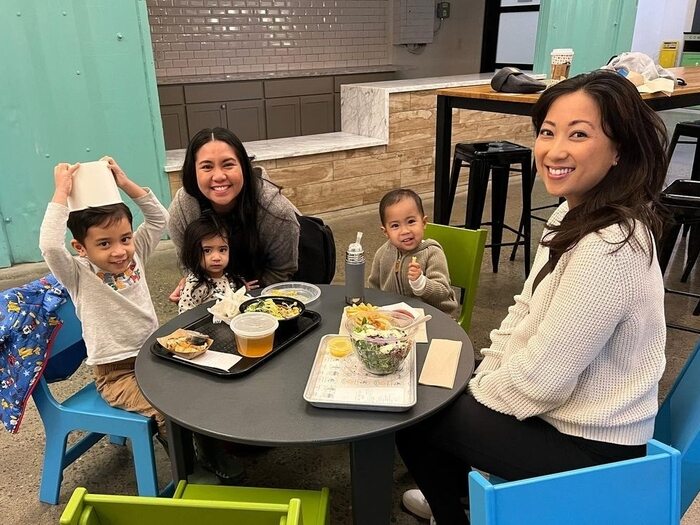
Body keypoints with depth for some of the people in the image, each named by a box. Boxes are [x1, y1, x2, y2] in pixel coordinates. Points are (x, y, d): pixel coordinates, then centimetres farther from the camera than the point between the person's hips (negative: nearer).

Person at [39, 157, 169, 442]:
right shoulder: (79, 275, -11)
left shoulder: (134, 256, 3)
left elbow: (159, 218, 4)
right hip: (116, 373, -6)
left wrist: (125, 183, -4)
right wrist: (62, 192, -24)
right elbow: (50, 246, -31)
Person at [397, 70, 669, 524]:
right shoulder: (576, 213, -1)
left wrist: (479, 397, -9)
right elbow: (527, 312, 6)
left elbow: (543, 379, -27)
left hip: (589, 443, -8)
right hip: (563, 407, 8)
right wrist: (481, 382, 1)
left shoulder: (606, 248, -32)